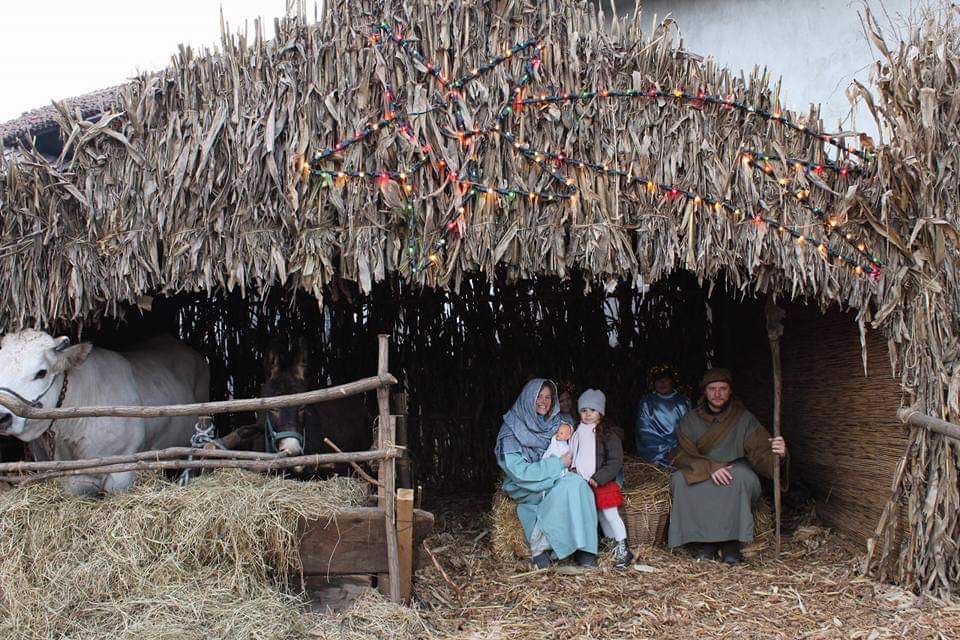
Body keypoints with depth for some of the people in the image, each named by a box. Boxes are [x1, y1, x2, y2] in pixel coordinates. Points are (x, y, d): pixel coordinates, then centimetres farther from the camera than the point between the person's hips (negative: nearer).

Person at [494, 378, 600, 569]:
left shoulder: (555, 422, 7)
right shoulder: (511, 431, -10)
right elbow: (519, 471, -17)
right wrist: (558, 464, -18)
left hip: (554, 479, 5)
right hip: (526, 489, -5)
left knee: (578, 484, -27)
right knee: (567, 485, -31)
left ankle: (583, 548, -22)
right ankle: (538, 546, -23)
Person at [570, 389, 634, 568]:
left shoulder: (609, 434, -8)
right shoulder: (577, 433, 11)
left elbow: (616, 461, -12)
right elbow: (571, 455, 24)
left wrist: (598, 478, -18)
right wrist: (572, 468, 4)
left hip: (602, 483, -5)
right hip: (582, 483, 5)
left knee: (609, 514, -5)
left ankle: (622, 549, 5)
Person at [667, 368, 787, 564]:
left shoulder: (745, 419, -1)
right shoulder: (690, 420, 1)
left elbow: (759, 452, -13)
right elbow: (685, 455, -10)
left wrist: (775, 454, -37)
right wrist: (710, 467, -29)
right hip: (700, 475, 1)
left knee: (743, 476, -34)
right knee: (679, 479, -30)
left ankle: (731, 542, -25)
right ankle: (703, 541, -23)